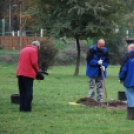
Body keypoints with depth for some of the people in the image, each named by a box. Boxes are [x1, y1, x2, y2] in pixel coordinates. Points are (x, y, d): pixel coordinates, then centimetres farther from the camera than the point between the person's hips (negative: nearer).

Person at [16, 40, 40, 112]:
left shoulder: (23, 50, 19)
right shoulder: (33, 50, -4)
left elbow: (20, 61, 17)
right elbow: (34, 63, -13)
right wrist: (37, 70, 4)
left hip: (19, 73, 7)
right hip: (28, 74, -7)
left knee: (22, 92, 11)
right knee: (29, 92, -2)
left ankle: (22, 107, 8)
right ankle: (27, 108, -4)